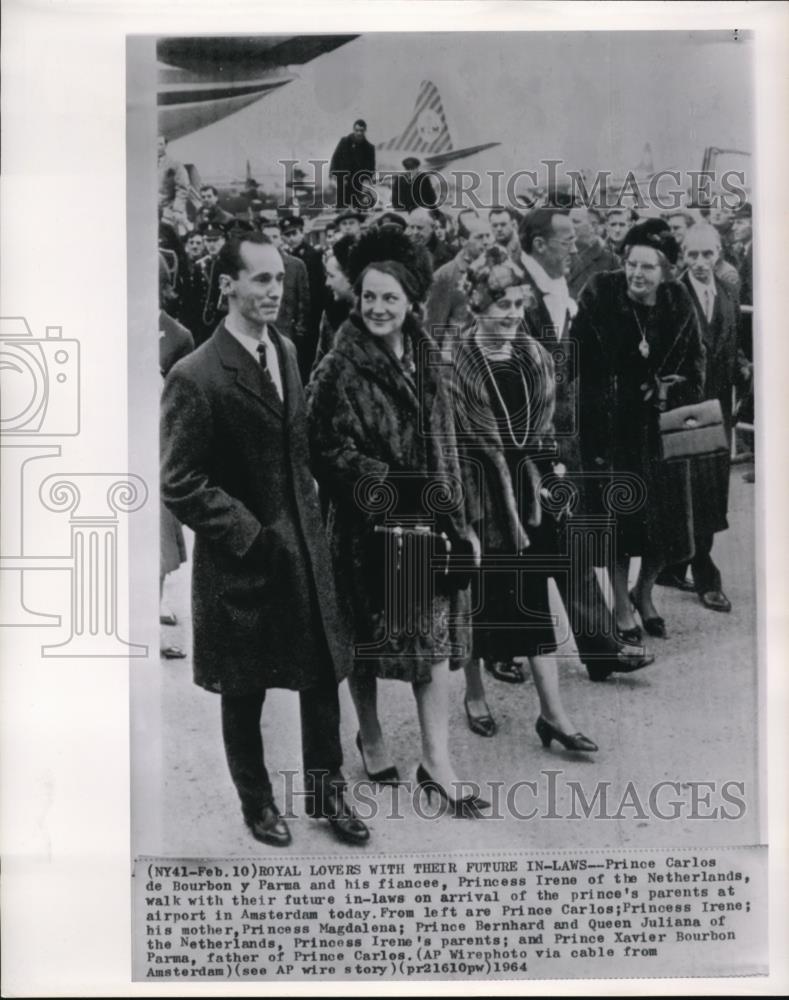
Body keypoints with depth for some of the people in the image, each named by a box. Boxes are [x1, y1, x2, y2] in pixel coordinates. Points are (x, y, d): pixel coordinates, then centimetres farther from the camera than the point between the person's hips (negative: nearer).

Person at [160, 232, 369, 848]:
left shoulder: (286, 351, 5)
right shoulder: (196, 377, -17)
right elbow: (181, 486, -17)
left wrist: (310, 516, 6)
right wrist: (251, 535, -17)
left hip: (305, 548, 6)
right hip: (243, 560, -6)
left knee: (324, 676, 14)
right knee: (244, 692, 13)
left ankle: (326, 792, 34)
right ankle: (257, 802, 35)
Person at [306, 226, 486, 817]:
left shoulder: (426, 362, 7)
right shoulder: (340, 370, -10)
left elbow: (444, 448, 12)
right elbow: (332, 451, -12)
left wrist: (455, 519, 10)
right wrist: (385, 491, -18)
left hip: (426, 522, 4)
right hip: (367, 526, -4)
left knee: (434, 638, 4)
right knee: (367, 638, 11)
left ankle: (438, 763, 14)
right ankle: (371, 737, 34)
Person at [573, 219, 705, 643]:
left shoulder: (678, 303, -2)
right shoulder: (599, 296, -12)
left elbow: (694, 362, 10)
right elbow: (578, 365, -10)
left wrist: (675, 392, -8)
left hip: (663, 426, 3)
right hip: (613, 423, -3)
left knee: (668, 522, 9)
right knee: (620, 518, 3)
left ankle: (644, 592, 35)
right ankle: (622, 607, 21)